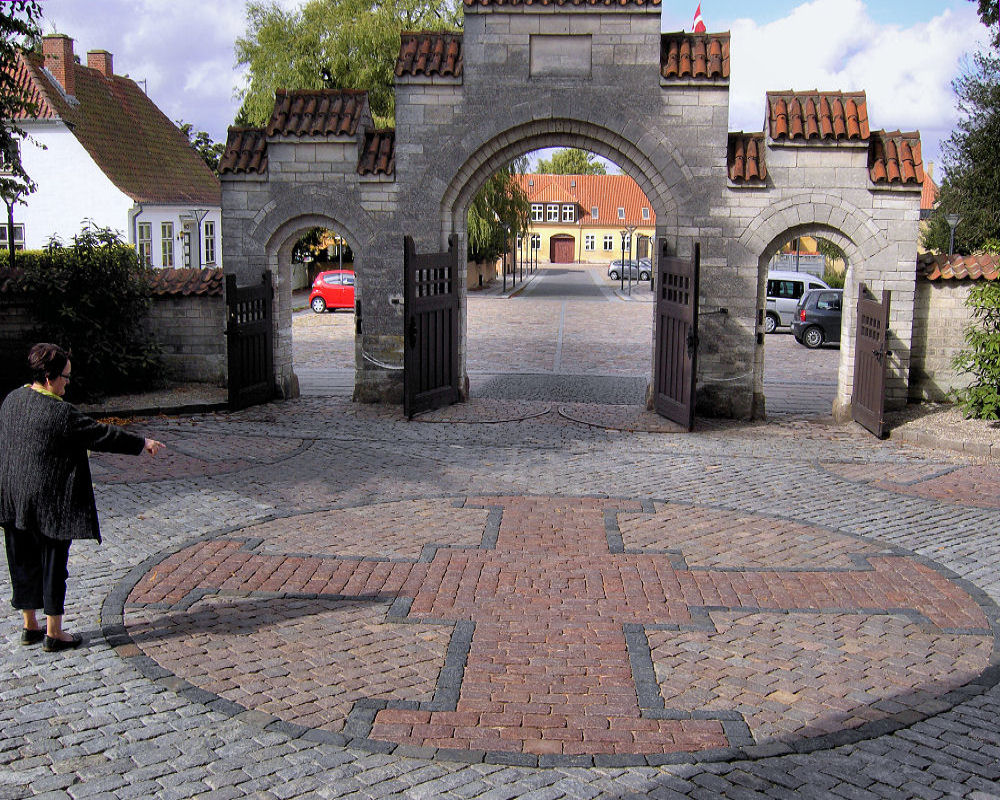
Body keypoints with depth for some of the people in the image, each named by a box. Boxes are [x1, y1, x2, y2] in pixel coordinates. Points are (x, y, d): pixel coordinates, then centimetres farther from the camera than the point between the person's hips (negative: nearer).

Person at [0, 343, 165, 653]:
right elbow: (102, 435, -14)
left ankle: (30, 626, 29)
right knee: (53, 564, 4)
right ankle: (53, 633, 13)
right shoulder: (60, 413, -21)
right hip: (50, 503, -8)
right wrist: (142, 443, -1)